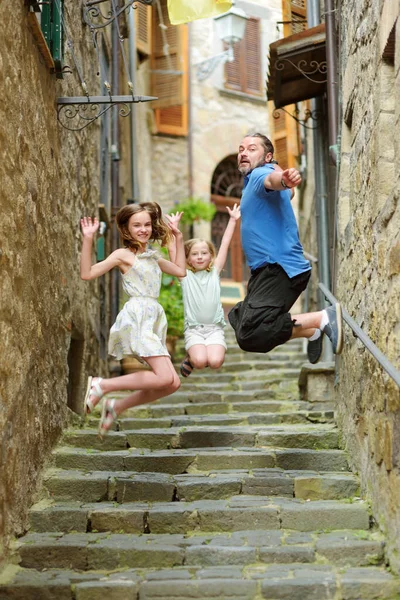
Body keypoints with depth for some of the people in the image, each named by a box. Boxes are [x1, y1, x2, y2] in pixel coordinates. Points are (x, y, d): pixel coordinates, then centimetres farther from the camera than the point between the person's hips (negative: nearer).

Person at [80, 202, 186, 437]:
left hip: (155, 318, 8)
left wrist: (178, 238, 27)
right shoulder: (123, 254, 2)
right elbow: (87, 273, -6)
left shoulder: (153, 256, 21)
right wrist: (88, 240, -13)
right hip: (137, 317, -8)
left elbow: (181, 270, 29)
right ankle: (102, 385, -9)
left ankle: (116, 406, 9)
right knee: (165, 378, -21)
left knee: (172, 384, -2)